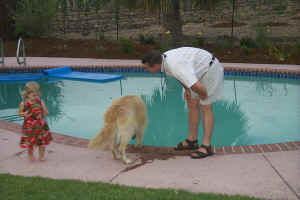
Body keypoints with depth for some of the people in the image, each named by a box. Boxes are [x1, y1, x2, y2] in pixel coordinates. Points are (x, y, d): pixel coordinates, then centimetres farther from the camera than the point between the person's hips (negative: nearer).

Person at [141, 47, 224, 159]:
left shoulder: (176, 68, -37)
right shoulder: (163, 58, -7)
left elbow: (199, 88, -43)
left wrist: (203, 96, -20)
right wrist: (186, 89, 7)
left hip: (211, 70, -9)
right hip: (201, 71, 9)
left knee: (205, 108, -9)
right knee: (192, 105, 8)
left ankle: (206, 146, -4)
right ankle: (192, 140, 17)